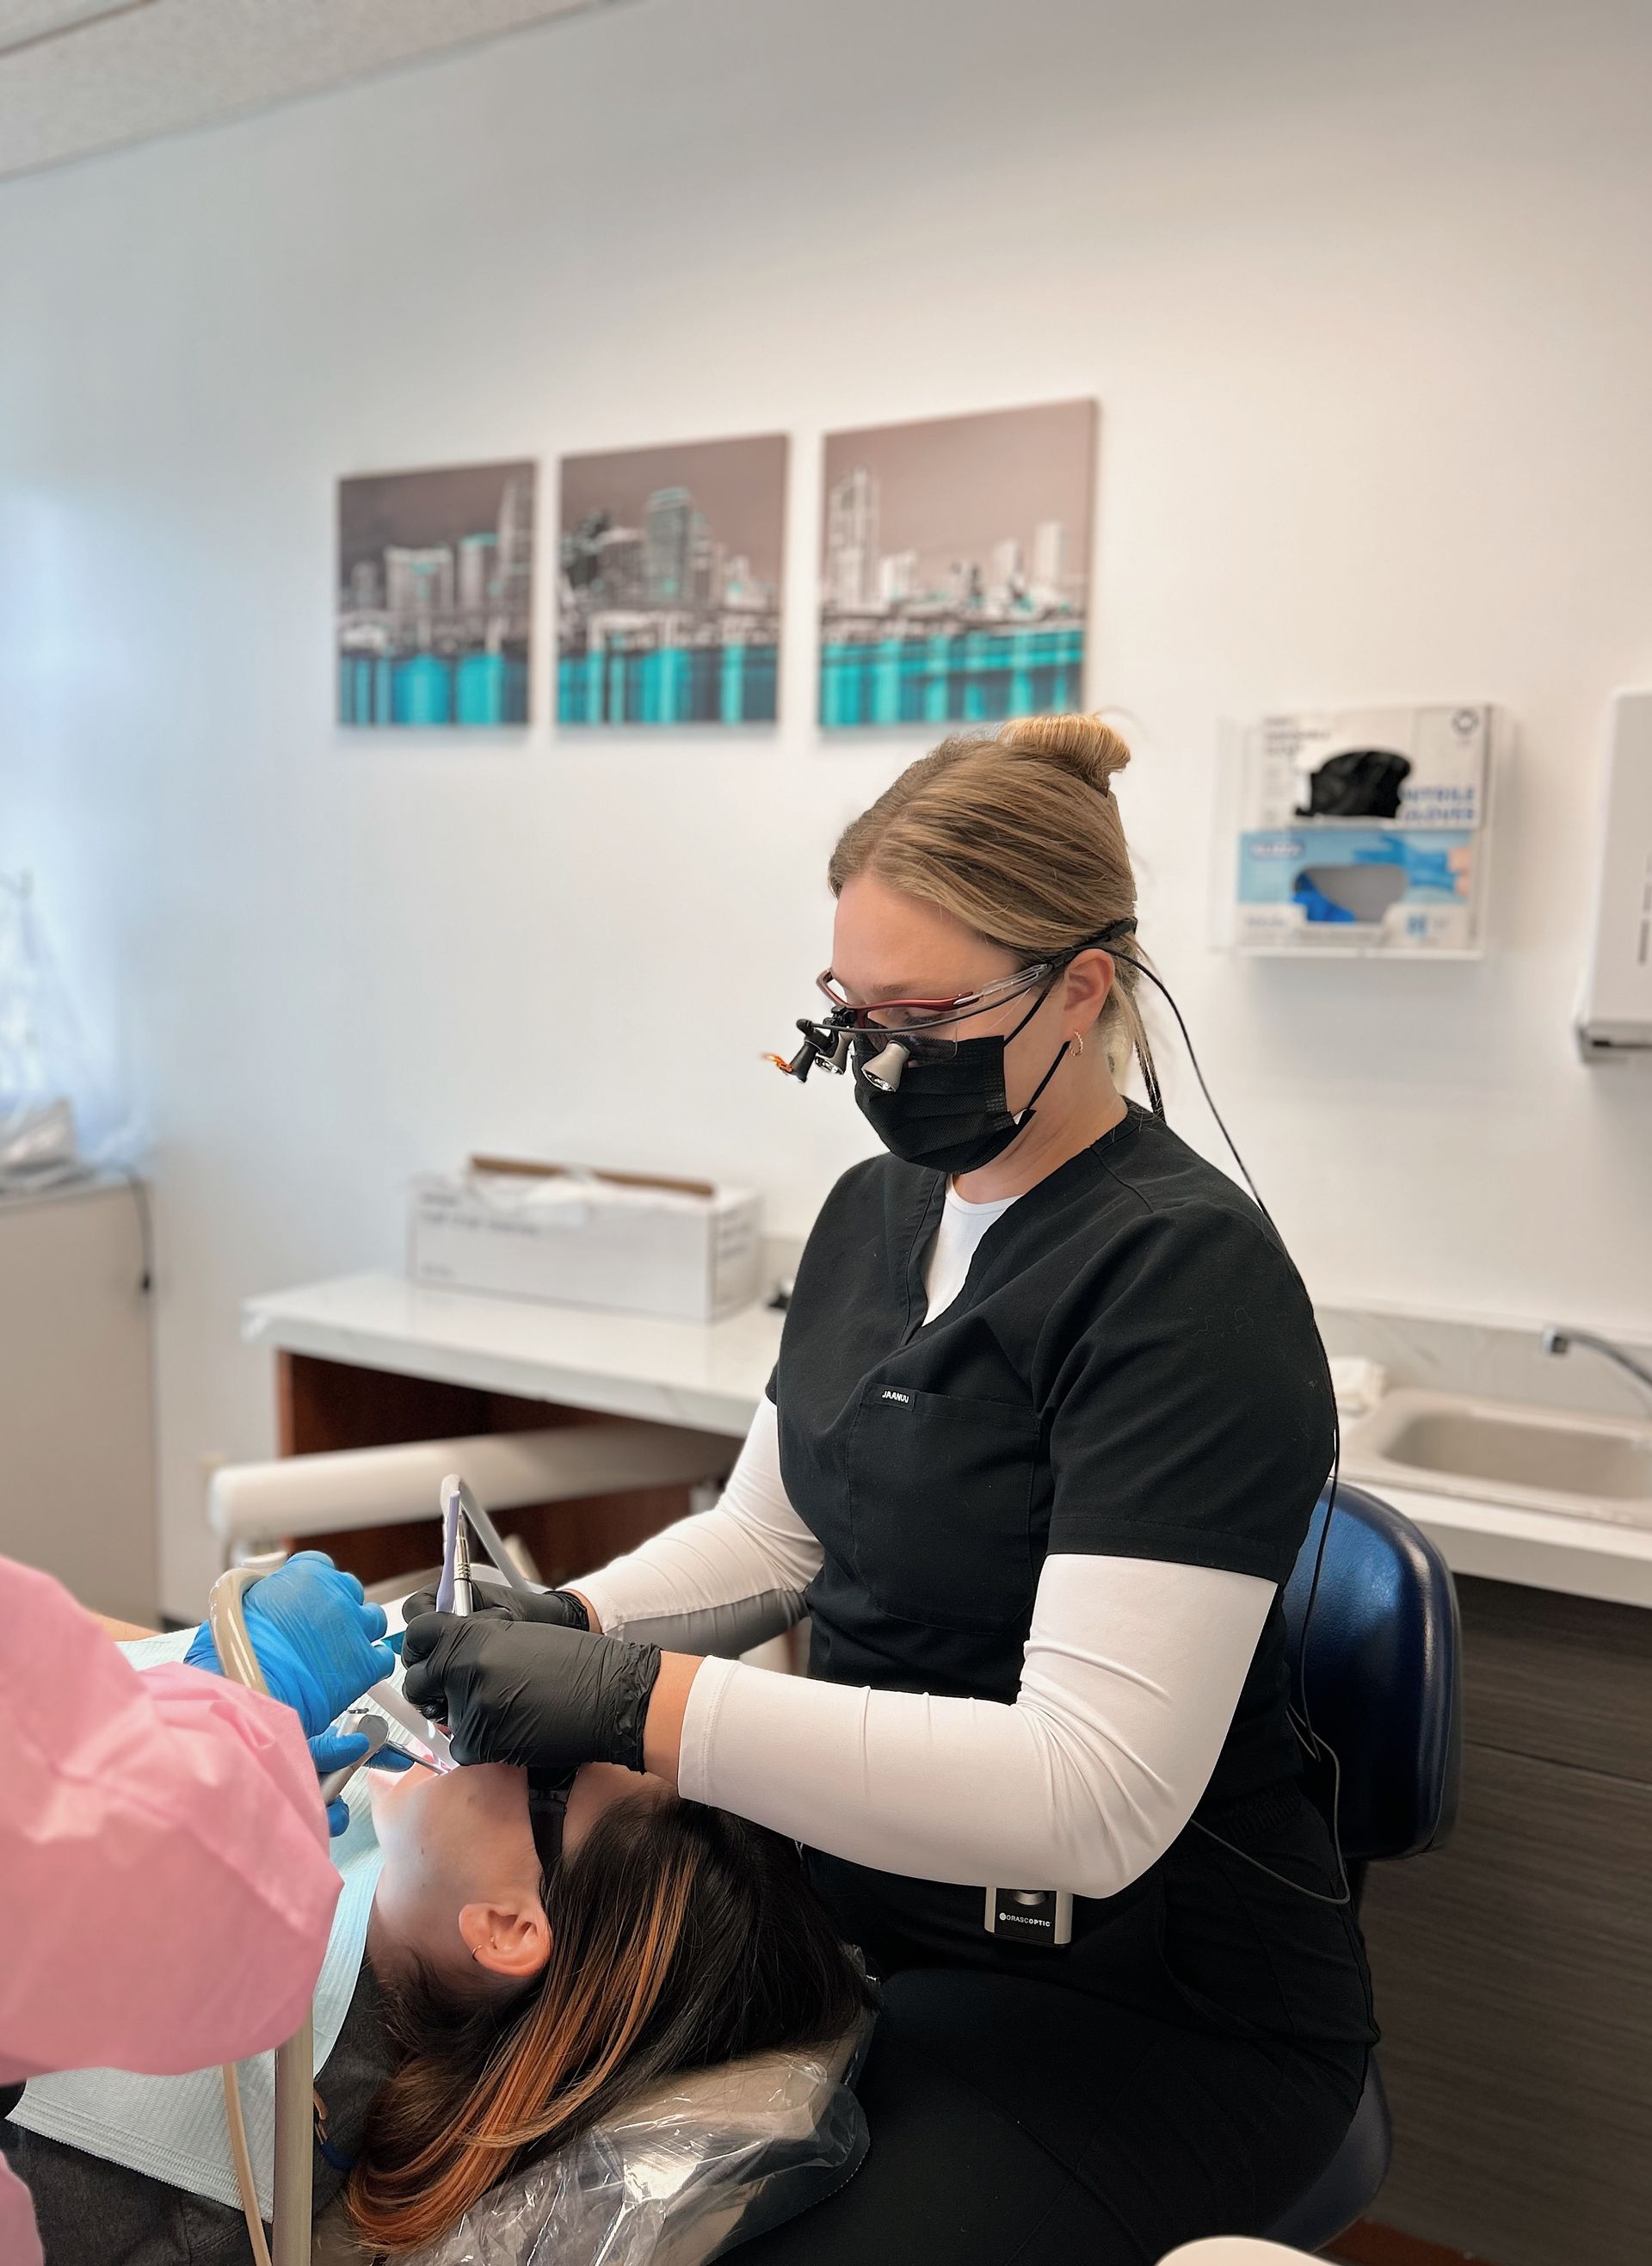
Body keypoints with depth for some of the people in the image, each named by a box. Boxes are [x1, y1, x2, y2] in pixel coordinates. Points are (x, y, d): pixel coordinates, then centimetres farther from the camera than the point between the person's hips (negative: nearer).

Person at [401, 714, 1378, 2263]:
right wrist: (576, 1622, -7)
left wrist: (641, 1704, -32)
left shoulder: (1187, 1275, -22)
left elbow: (1095, 1796, -28)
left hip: (1155, 2005, -6)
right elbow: (770, 1532, 13)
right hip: (873, 1900, 7)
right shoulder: (874, 1210, 4)